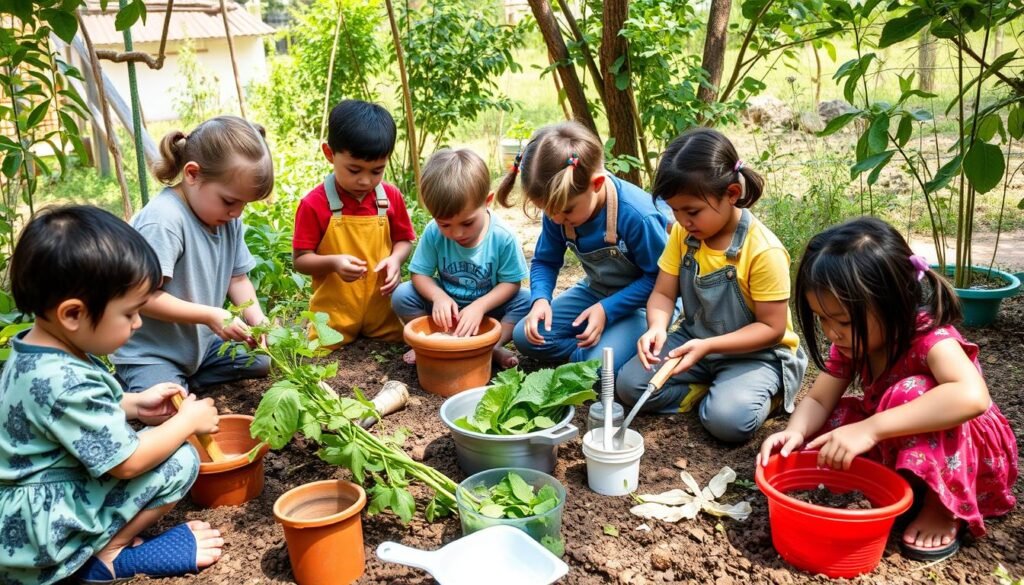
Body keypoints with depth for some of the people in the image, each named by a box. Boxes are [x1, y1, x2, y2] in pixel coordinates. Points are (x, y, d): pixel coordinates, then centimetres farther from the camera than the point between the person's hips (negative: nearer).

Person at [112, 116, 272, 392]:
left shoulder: (228, 219, -1)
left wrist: (257, 319, -11)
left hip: (202, 344, 9)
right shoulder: (164, 221, -27)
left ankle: (183, 378, 10)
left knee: (260, 360, 16)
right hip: (150, 355, -9)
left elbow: (238, 278, 6)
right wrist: (210, 315, -29)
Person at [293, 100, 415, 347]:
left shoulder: (391, 196, -3)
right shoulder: (314, 203, -13)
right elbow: (300, 260, -9)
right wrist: (333, 262, -28)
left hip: (383, 306, 3)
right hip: (334, 311, -3)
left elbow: (403, 241, 9)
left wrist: (395, 259, -14)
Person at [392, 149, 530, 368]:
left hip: (488, 306, -1)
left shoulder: (503, 237, -24)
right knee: (401, 295, -19)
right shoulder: (433, 233, -19)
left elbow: (511, 282, -17)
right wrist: (438, 296, -32)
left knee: (526, 300, -27)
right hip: (447, 303, 2)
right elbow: (420, 274, -11)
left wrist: (479, 306, -30)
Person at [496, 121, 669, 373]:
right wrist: (540, 299, -21)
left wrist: (608, 310, -27)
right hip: (596, 292, 6)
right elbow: (545, 261, 0)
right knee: (525, 337, -7)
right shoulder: (557, 209, -15)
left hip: (644, 299, -6)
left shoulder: (637, 215, -33)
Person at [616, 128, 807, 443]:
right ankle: (714, 390, -3)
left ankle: (755, 393, 0)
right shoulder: (683, 234, -6)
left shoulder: (763, 251, -23)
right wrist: (657, 328, -27)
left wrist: (708, 346, -30)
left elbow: (772, 328, -19)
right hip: (694, 341, 5)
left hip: (754, 352, -5)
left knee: (728, 419, -31)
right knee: (629, 384, -14)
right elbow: (663, 294, -4)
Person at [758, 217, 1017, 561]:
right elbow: (818, 401, -11)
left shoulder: (930, 338, -32)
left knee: (911, 392, -34)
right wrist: (795, 433, -34)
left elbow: (972, 397, -51)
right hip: (899, 449, 6)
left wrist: (869, 429, -54)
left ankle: (942, 507, -15)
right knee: (829, 423, -14)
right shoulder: (850, 344, -11)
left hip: (970, 457, -6)